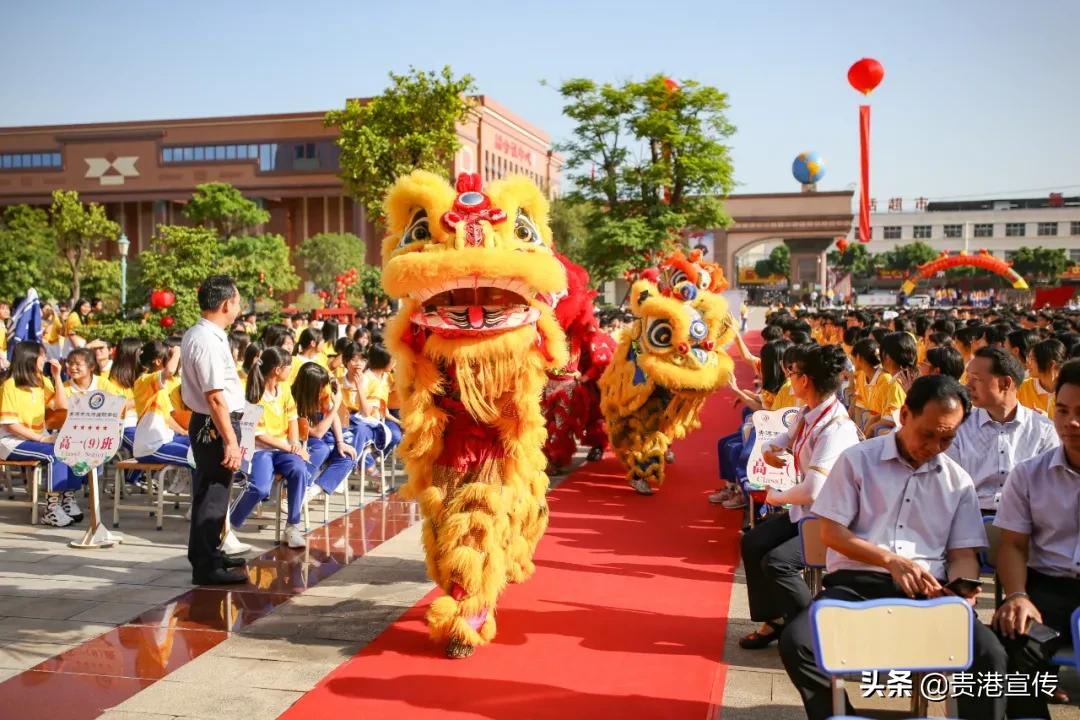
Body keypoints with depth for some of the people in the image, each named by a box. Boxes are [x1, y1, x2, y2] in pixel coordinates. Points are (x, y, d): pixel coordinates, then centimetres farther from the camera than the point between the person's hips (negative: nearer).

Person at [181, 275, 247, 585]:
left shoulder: (194, 335, 12)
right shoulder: (209, 341, -21)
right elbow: (215, 397, -25)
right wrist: (231, 441, -23)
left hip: (204, 422, 11)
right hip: (215, 426, -11)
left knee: (208, 490, 21)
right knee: (213, 494, -2)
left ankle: (207, 554, 36)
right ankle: (206, 567, 7)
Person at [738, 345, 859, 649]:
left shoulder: (835, 427, -28)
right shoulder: (807, 413, 0)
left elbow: (813, 490, -35)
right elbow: (785, 440, 21)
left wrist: (777, 497, -16)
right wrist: (770, 450, -3)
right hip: (804, 512, 10)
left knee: (776, 562, -22)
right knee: (753, 542, 4)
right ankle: (774, 620, 15)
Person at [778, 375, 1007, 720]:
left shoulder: (959, 481, 14)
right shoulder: (857, 460, 5)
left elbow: (963, 554, 11)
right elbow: (831, 533, 0)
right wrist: (890, 559, -15)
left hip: (929, 592, 2)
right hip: (857, 584, -1)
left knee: (989, 653, -29)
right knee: (796, 641, -29)